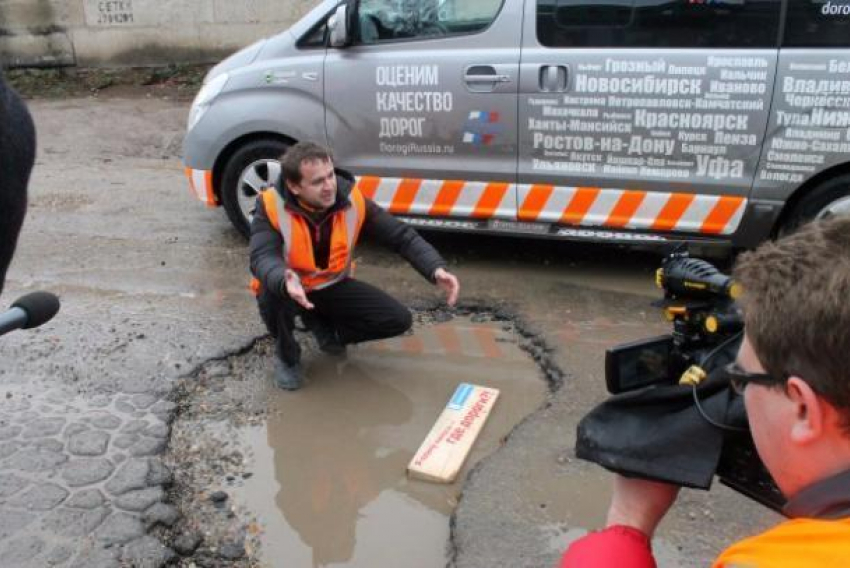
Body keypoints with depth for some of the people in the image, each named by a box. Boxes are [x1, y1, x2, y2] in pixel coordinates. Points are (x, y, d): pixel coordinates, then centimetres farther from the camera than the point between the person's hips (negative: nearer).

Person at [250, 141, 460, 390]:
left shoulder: (352, 200, -19)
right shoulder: (271, 205, -26)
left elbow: (401, 235, -17)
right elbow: (262, 258, -37)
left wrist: (436, 269, -33)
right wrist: (286, 283, -61)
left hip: (332, 286, 3)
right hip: (287, 288, -3)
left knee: (398, 320, -10)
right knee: (273, 298, -39)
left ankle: (322, 324, 13)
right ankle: (287, 357, -5)